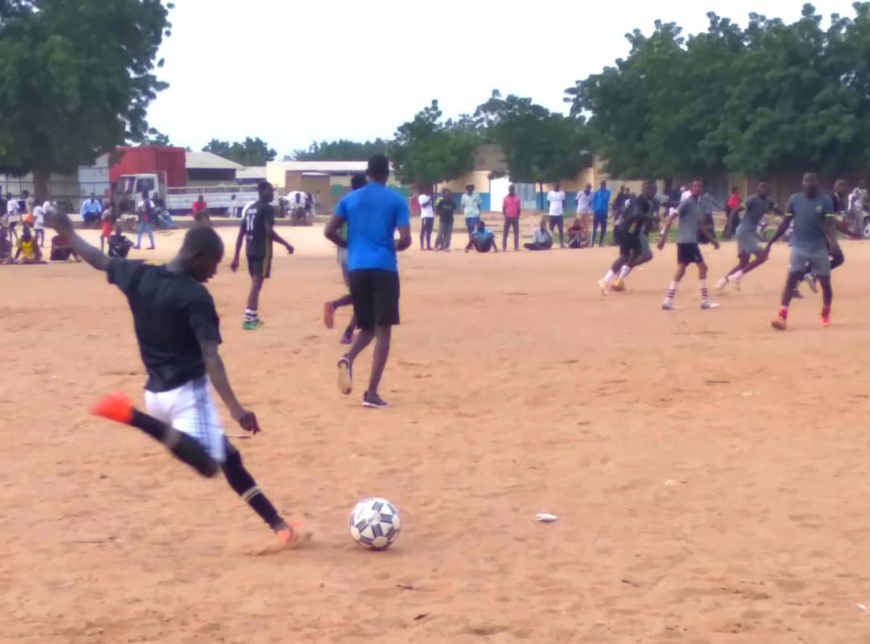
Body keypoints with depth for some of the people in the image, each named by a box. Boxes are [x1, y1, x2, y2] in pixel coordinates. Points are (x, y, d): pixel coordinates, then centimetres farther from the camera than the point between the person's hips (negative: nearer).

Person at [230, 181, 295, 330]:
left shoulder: (250, 209, 14)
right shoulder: (268, 208, -9)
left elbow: (241, 234, 12)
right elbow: (269, 231, -20)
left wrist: (236, 257, 13)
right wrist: (286, 244, -10)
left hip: (250, 251, 8)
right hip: (262, 251, -8)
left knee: (255, 283, 18)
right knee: (256, 284, -6)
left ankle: (254, 317, 25)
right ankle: (248, 319, -11)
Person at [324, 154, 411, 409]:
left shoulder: (350, 199, 10)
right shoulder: (396, 200, 2)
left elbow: (329, 232, 4)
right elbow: (405, 240, -6)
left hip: (356, 268, 4)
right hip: (384, 268, -3)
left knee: (367, 326, 18)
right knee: (383, 329, 1)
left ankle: (348, 358, -14)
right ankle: (371, 392, -8)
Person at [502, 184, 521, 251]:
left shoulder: (517, 198, 2)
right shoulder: (506, 198, 0)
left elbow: (519, 208, 4)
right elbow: (503, 208, 2)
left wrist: (518, 216, -2)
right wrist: (505, 215, -6)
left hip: (515, 218, 1)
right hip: (508, 218, -1)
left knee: (516, 233, 3)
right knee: (505, 233, 0)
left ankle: (516, 247, 8)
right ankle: (504, 247, 4)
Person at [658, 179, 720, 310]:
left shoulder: (697, 203, 17)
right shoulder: (687, 203, -12)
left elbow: (700, 225, 26)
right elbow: (671, 218, -18)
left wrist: (711, 239, 27)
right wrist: (664, 236, -25)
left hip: (688, 241, 9)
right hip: (687, 241, -9)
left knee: (681, 270, 8)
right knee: (702, 266, -5)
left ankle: (668, 301, 6)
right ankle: (705, 300, 0)